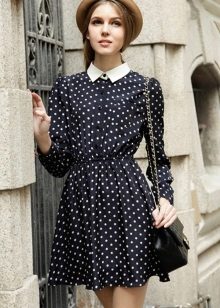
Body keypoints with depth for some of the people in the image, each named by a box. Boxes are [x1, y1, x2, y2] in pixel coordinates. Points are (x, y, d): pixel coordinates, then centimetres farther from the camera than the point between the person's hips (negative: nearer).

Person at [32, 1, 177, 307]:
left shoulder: (146, 87, 4)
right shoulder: (66, 86, 9)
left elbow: (159, 158, 10)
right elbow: (58, 165, 5)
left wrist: (165, 199, -8)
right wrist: (41, 135, -14)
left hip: (129, 202, -2)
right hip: (83, 204, 3)